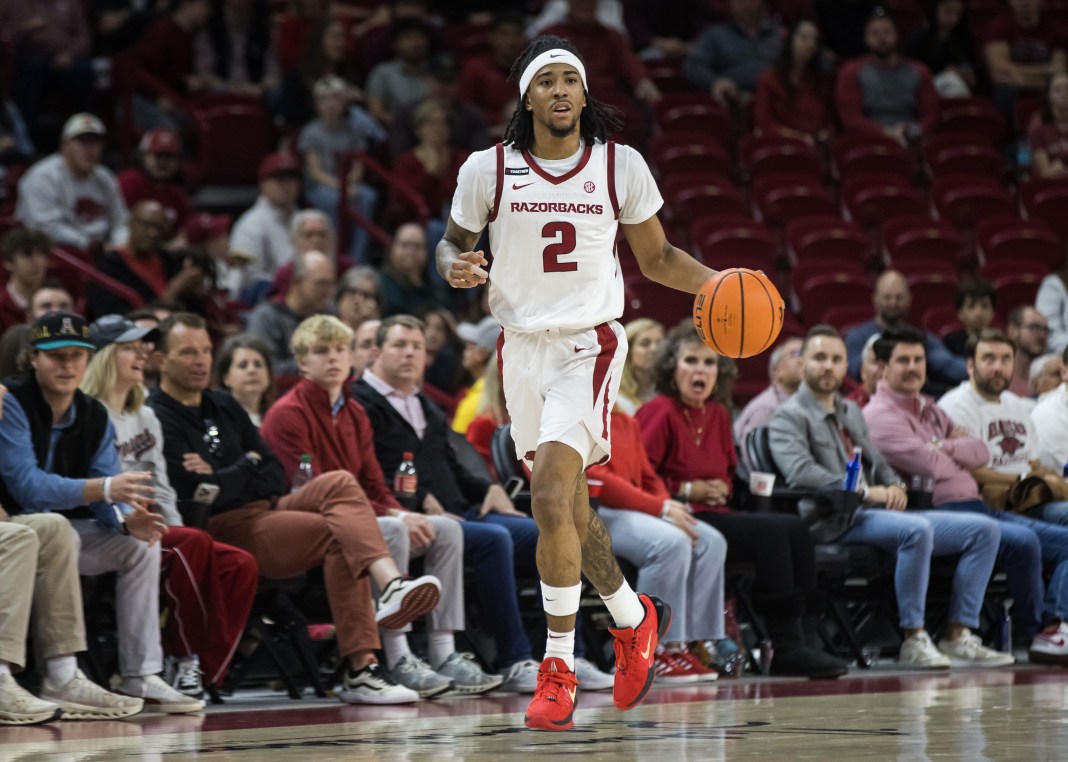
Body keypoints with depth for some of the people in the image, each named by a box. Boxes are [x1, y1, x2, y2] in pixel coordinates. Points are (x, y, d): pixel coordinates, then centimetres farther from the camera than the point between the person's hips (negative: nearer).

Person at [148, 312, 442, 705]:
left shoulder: (223, 407, 22)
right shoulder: (157, 418, -3)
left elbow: (278, 480, 16)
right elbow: (193, 492, -16)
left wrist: (224, 478, -3)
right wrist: (249, 467, -1)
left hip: (266, 509, 7)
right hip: (224, 530, -7)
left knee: (338, 483, -20)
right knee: (339, 533, -24)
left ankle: (391, 584, -36)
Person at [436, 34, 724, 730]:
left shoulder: (621, 166, -3)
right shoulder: (487, 170, -2)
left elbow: (657, 258, 9)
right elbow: (453, 241, 11)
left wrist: (718, 283, -8)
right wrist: (456, 267, -12)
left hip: (589, 345, -3)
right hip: (523, 346, 3)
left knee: (551, 497, -20)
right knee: (568, 506, 14)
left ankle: (559, 670, -12)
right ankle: (635, 618, 40)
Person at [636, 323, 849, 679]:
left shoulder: (718, 415, 16)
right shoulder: (660, 413, -7)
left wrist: (720, 488, 6)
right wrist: (687, 490, -14)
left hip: (714, 515, 8)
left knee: (794, 529, -15)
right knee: (772, 532, -24)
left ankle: (794, 640, -19)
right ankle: (786, 648, -21)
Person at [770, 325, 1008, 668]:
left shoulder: (851, 411, 26)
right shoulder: (790, 416, -2)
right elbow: (799, 472, -18)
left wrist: (895, 486, 3)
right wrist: (864, 491, -22)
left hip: (876, 512, 9)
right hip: (836, 522, -9)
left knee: (984, 529, -3)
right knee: (917, 529, -37)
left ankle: (957, 636, -8)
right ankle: (913, 640, -31)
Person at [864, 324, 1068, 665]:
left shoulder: (929, 409, 24)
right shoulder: (880, 416, -5)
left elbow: (981, 452, 13)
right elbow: (936, 468, -14)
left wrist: (943, 448, -4)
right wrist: (960, 454, 6)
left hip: (976, 507, 10)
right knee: (1023, 540, -30)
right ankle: (1033, 630, -12)